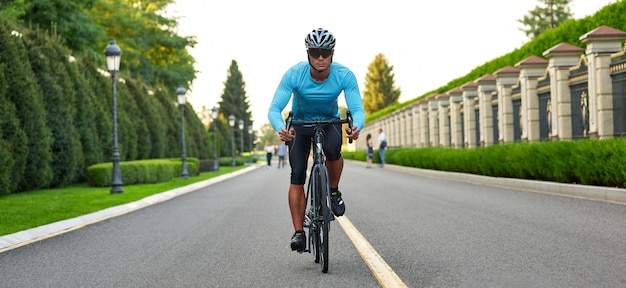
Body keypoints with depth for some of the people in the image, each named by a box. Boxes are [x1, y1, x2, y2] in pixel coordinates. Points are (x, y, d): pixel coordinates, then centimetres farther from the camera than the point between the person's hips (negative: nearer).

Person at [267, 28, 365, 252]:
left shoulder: (344, 76, -26)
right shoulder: (294, 75, -28)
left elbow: (357, 109, -29)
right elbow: (274, 109, -31)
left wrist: (356, 127, -53)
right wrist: (280, 129, -53)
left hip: (330, 122, 0)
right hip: (301, 124, 0)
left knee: (333, 149, -35)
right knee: (297, 176, -12)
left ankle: (334, 191, -8)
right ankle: (298, 232, -4)